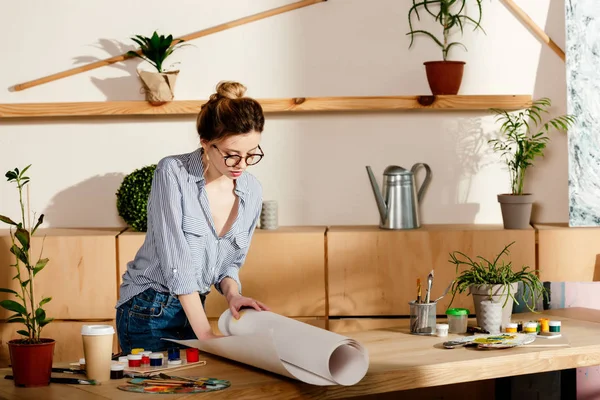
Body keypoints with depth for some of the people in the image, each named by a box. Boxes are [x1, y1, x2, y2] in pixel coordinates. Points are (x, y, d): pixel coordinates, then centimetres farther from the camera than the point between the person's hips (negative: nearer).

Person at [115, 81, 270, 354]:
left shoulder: (251, 191, -2)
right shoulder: (172, 173, -18)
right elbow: (176, 262, -23)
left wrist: (232, 294, -12)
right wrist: (206, 334, -25)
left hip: (192, 309, 5)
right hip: (148, 312, -5)